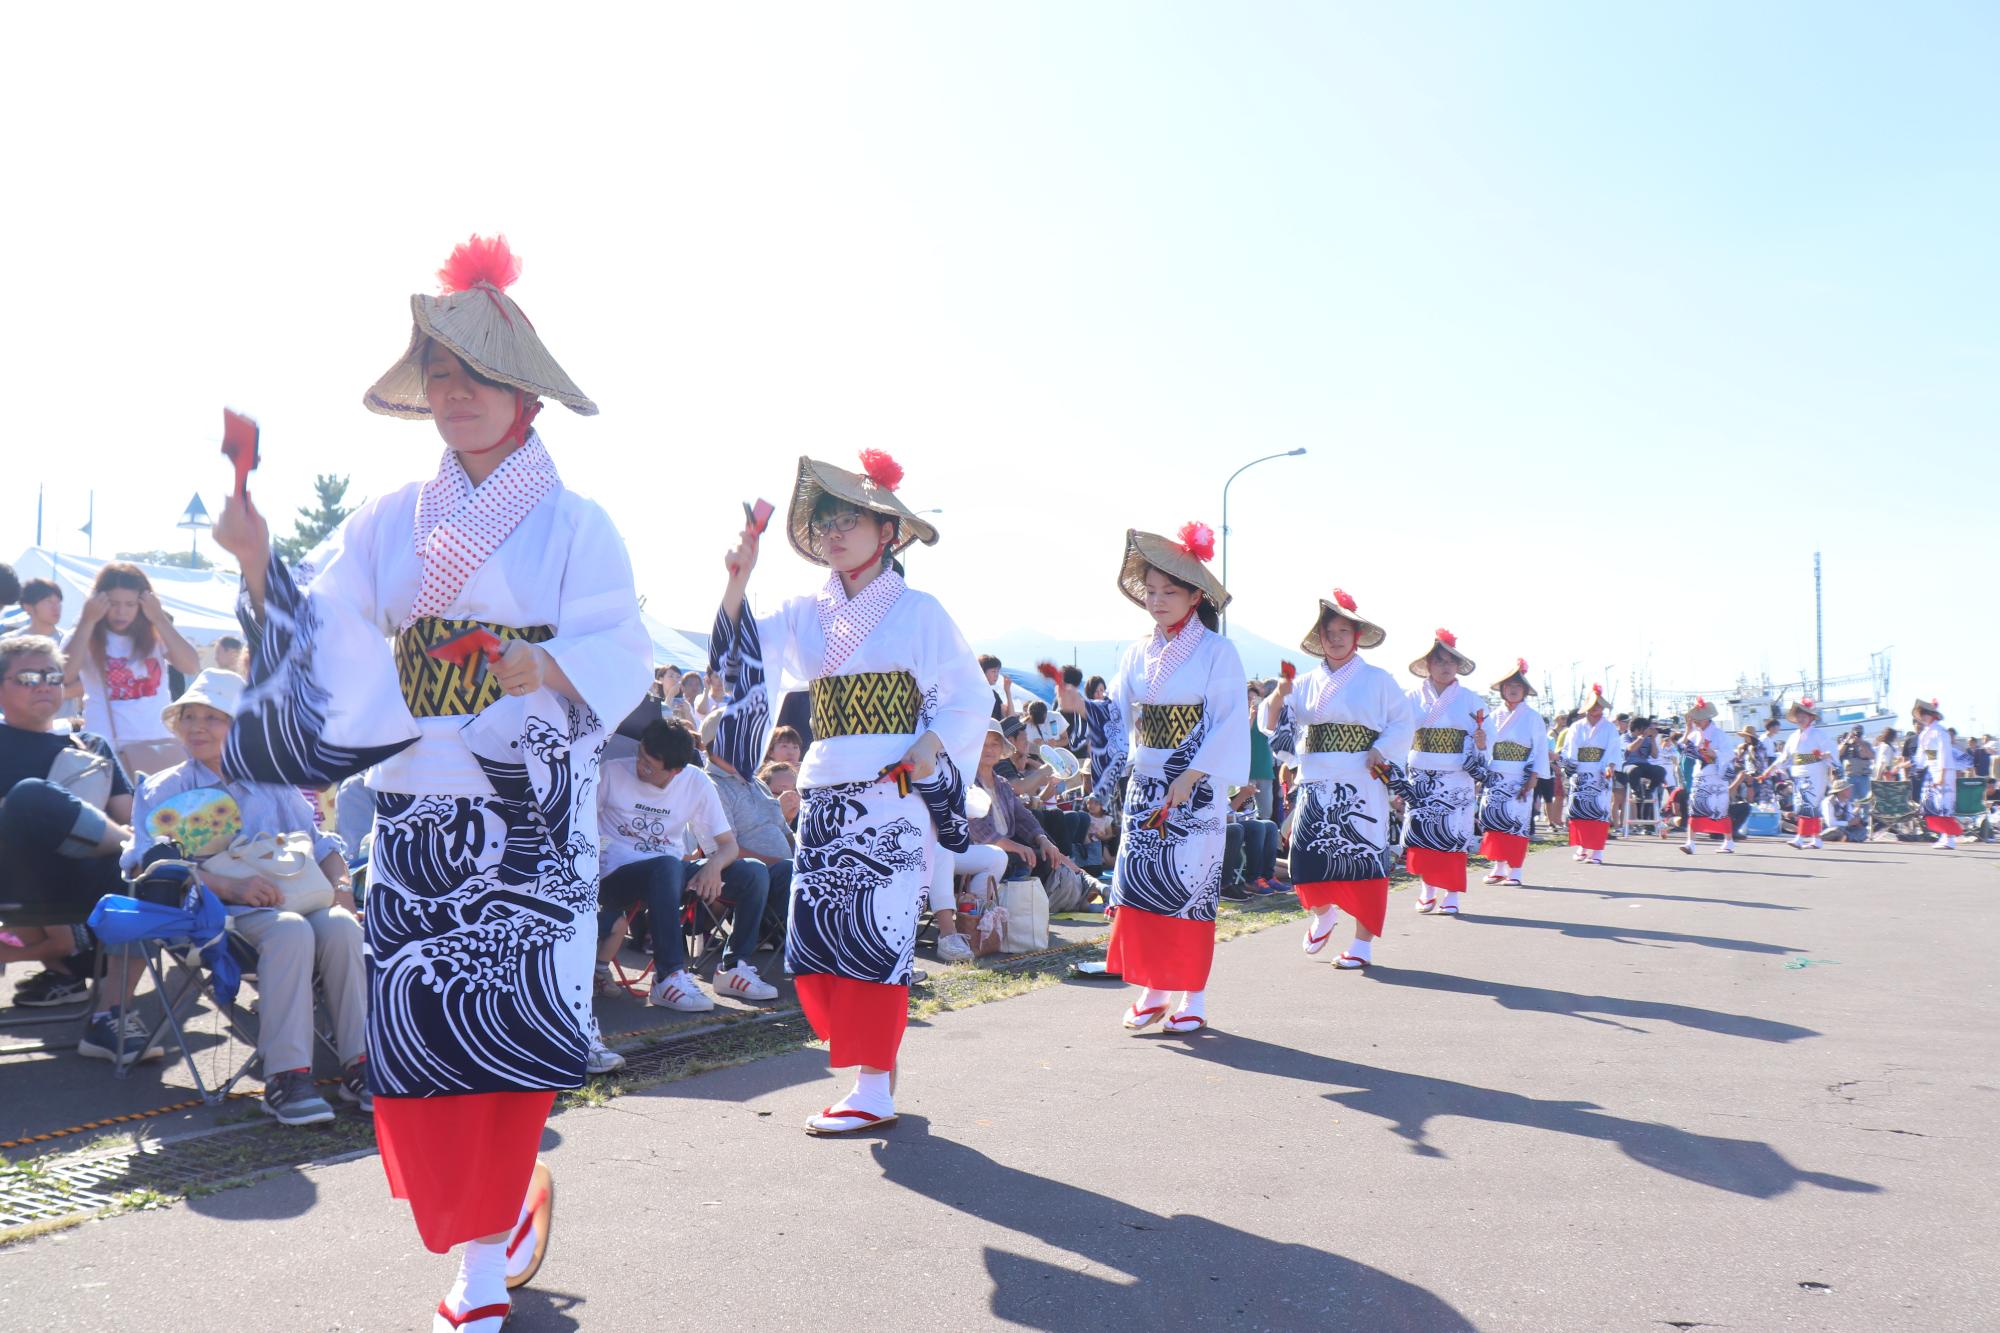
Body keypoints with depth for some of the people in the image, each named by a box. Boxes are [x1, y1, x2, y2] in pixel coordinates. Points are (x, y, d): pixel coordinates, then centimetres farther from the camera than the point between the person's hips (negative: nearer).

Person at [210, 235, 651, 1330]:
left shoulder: (570, 524, 1)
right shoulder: (390, 523, 12)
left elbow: (620, 659, -7)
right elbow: (317, 641, 7)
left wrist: (546, 673, -26)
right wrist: (255, 557, -8)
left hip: (530, 806, -3)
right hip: (416, 806, 3)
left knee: (508, 1019, -5)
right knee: (417, 1014, 0)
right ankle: (491, 1227, 22)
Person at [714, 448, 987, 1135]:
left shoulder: (918, 612, 0)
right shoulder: (805, 615, 14)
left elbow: (970, 699, 3)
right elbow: (744, 659, 4)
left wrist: (931, 745, -15)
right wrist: (737, 582, -8)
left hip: (892, 801, -5)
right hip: (824, 799, 6)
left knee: (875, 934, -7)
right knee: (812, 936, 3)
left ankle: (874, 1091, 2)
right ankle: (870, 1058, 19)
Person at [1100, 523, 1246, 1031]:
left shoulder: (1217, 651, -6)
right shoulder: (1137, 654, 10)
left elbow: (1227, 723, -11)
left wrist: (1188, 779, -18)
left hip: (1196, 788, -5)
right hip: (1143, 783, 5)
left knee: (1190, 886, -3)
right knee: (1138, 882, 3)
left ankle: (1193, 997, 6)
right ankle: (1151, 989, 13)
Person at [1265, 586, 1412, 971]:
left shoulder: (1377, 679, 3)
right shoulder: (1306, 683, 12)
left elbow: (1404, 724, 3)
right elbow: (1274, 725, 9)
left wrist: (1380, 751, -13)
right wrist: (1278, 696, -11)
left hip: (1361, 787, -3)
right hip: (1316, 785, 3)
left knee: (1363, 859, -3)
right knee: (1306, 857, -2)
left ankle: (1363, 943, 6)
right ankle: (1323, 914, 29)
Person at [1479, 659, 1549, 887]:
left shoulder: (1532, 717, 1)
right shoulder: (1495, 717, 10)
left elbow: (1540, 751, -1)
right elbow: (1486, 747, 13)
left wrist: (1531, 782, -10)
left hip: (1519, 780, -3)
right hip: (1495, 780, 3)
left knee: (1517, 823, -6)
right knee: (1495, 821, 0)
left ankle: (1514, 872, -3)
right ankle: (1498, 868, 10)